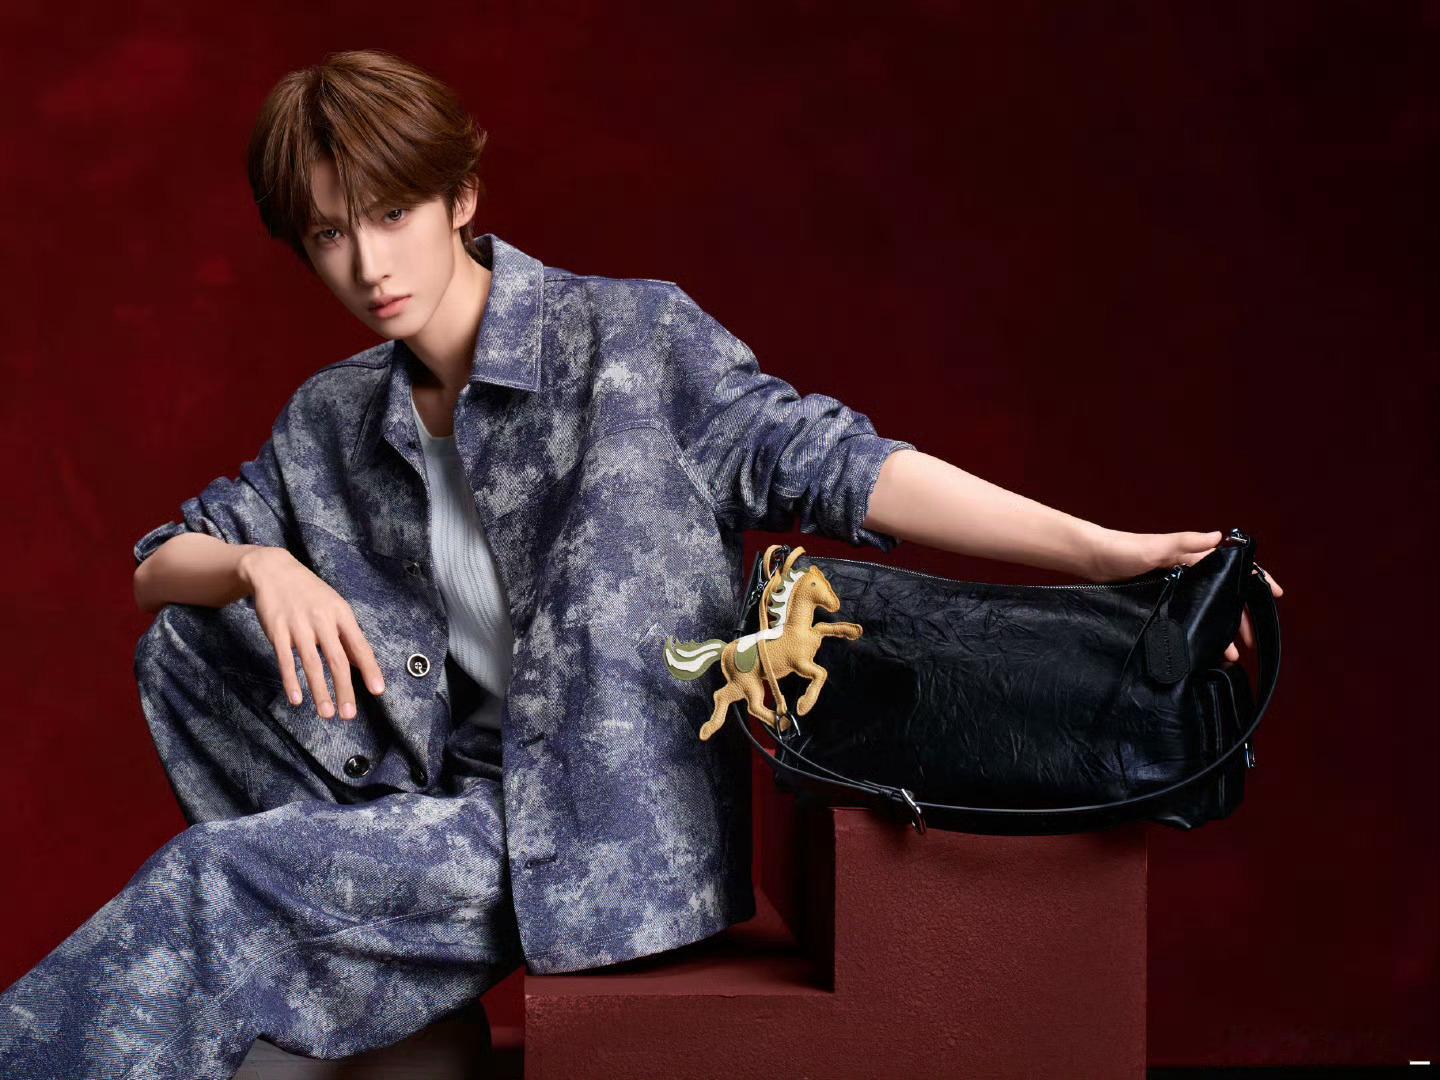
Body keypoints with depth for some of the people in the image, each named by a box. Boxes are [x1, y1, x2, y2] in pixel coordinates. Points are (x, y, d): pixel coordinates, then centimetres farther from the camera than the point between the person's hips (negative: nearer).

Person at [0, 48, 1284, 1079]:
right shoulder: (335, 424, 10)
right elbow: (161, 562, 14)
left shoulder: (634, 335, -7)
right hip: (461, 803, 6)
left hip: (615, 839, -6)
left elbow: (829, 460, -15)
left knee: (209, 881, -19)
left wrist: (1110, 552, -25)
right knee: (194, 638, -1)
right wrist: (260, 567, -12)